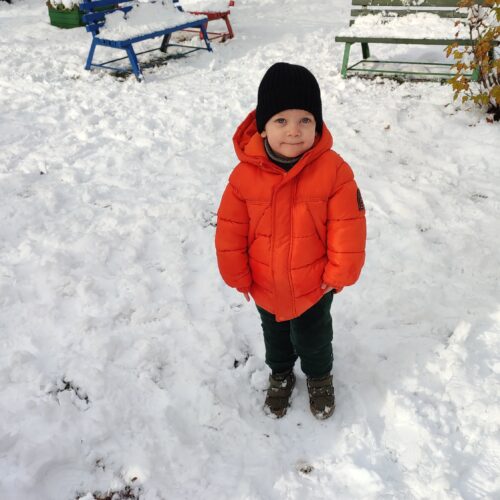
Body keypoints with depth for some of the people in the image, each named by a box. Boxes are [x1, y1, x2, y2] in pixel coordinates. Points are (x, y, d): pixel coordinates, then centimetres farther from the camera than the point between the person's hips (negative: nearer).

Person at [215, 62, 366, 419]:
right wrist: (238, 277, -5)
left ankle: (320, 376, 54)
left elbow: (348, 227, -16)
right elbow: (230, 231, -10)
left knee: (313, 338, 24)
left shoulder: (333, 169, -23)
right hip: (266, 286, 2)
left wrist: (339, 274, -11)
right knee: (275, 336, 29)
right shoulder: (246, 173, -20)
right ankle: (280, 374, 57)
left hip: (315, 284, -1)